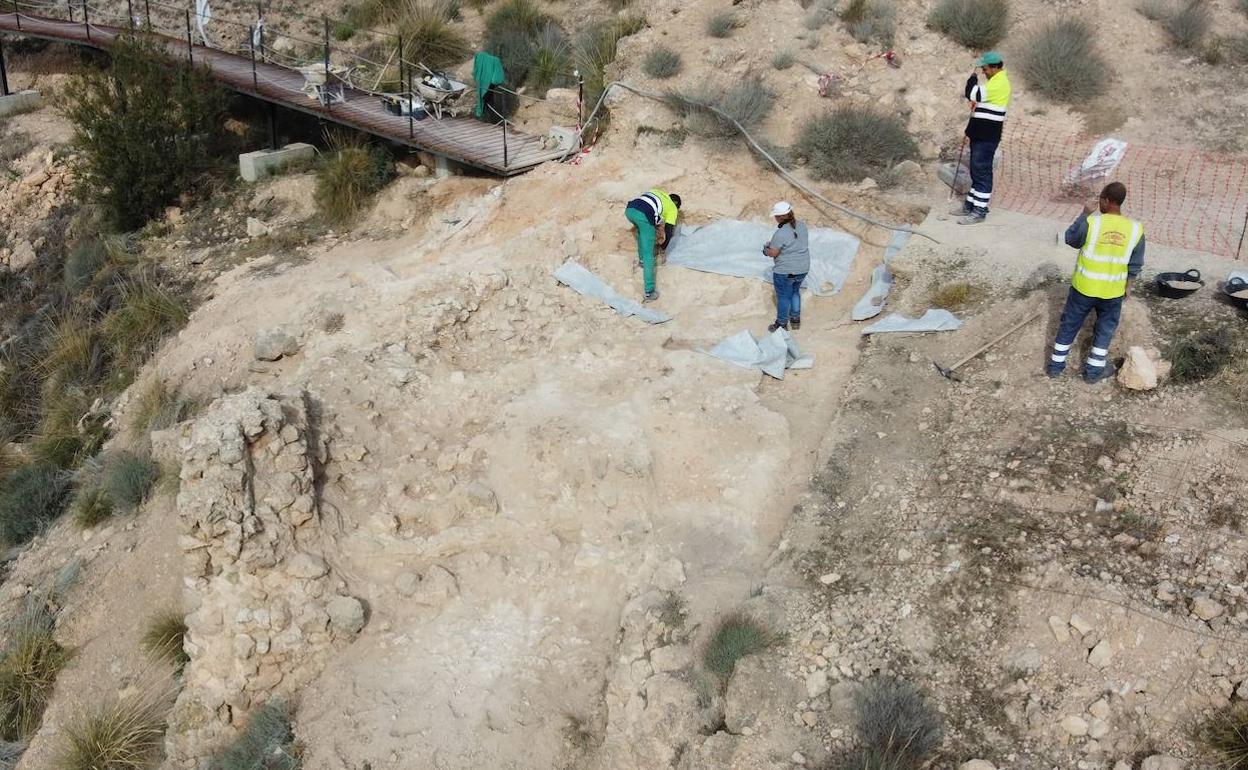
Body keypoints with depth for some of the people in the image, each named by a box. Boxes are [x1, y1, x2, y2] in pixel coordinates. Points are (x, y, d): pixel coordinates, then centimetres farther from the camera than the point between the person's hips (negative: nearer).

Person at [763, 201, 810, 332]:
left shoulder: (781, 233, -25)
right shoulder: (802, 226, -2)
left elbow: (773, 253, -18)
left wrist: (766, 249, 3)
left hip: (785, 271, -7)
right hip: (803, 268, 7)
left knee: (783, 297, 11)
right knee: (795, 291, 27)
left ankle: (781, 325, 26)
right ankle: (795, 320, 37)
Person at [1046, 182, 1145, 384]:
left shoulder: (1091, 222, -21)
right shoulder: (1135, 229, -12)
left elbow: (1070, 239, -1)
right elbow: (1135, 265, -1)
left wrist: (1085, 214, 5)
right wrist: (1127, 285, 15)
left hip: (1084, 287, -1)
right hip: (1113, 291, 1)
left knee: (1069, 324, 17)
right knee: (1105, 328, 21)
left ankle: (1056, 364, 28)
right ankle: (1093, 370, 29)